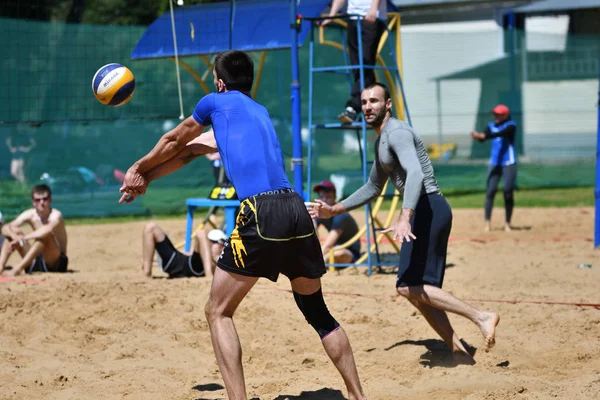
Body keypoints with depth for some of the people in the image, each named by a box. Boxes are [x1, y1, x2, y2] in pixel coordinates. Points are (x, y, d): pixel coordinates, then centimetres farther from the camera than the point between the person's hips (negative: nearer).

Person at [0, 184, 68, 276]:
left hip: (56, 263, -6)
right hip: (34, 263, 6)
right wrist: (15, 236, -32)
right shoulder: (30, 214, 0)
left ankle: (17, 269, -39)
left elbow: (49, 229, -39)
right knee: (15, 231, -5)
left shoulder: (55, 215, -15)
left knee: (45, 234, -32)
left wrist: (23, 238, -37)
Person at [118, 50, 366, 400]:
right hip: (297, 210, 6)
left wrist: (138, 169, 46)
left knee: (218, 312, 6)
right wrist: (147, 178, 44)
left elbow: (173, 142, 28)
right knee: (317, 311, 20)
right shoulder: (260, 111, 30)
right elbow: (193, 151, 37)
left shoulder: (217, 102, 12)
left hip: (262, 214, -6)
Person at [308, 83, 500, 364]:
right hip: (424, 212, 10)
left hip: (429, 207, -10)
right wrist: (334, 210, 30)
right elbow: (373, 188, 34)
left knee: (409, 286, -17)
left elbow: (415, 174, -29)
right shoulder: (381, 140, 22)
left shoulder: (396, 132, -11)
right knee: (419, 290, 10)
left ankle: (481, 317, -21)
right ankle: (459, 352, 10)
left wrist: (404, 218, -41)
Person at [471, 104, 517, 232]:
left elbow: (502, 133, -25)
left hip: (508, 163, -4)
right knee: (490, 191, -6)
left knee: (508, 192, -4)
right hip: (494, 163, 4)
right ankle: (487, 222, -3)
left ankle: (507, 223, 6)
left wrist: (484, 136, -38)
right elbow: (484, 136, -8)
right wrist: (478, 136, -33)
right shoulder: (491, 126, 9)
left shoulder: (511, 126, -6)